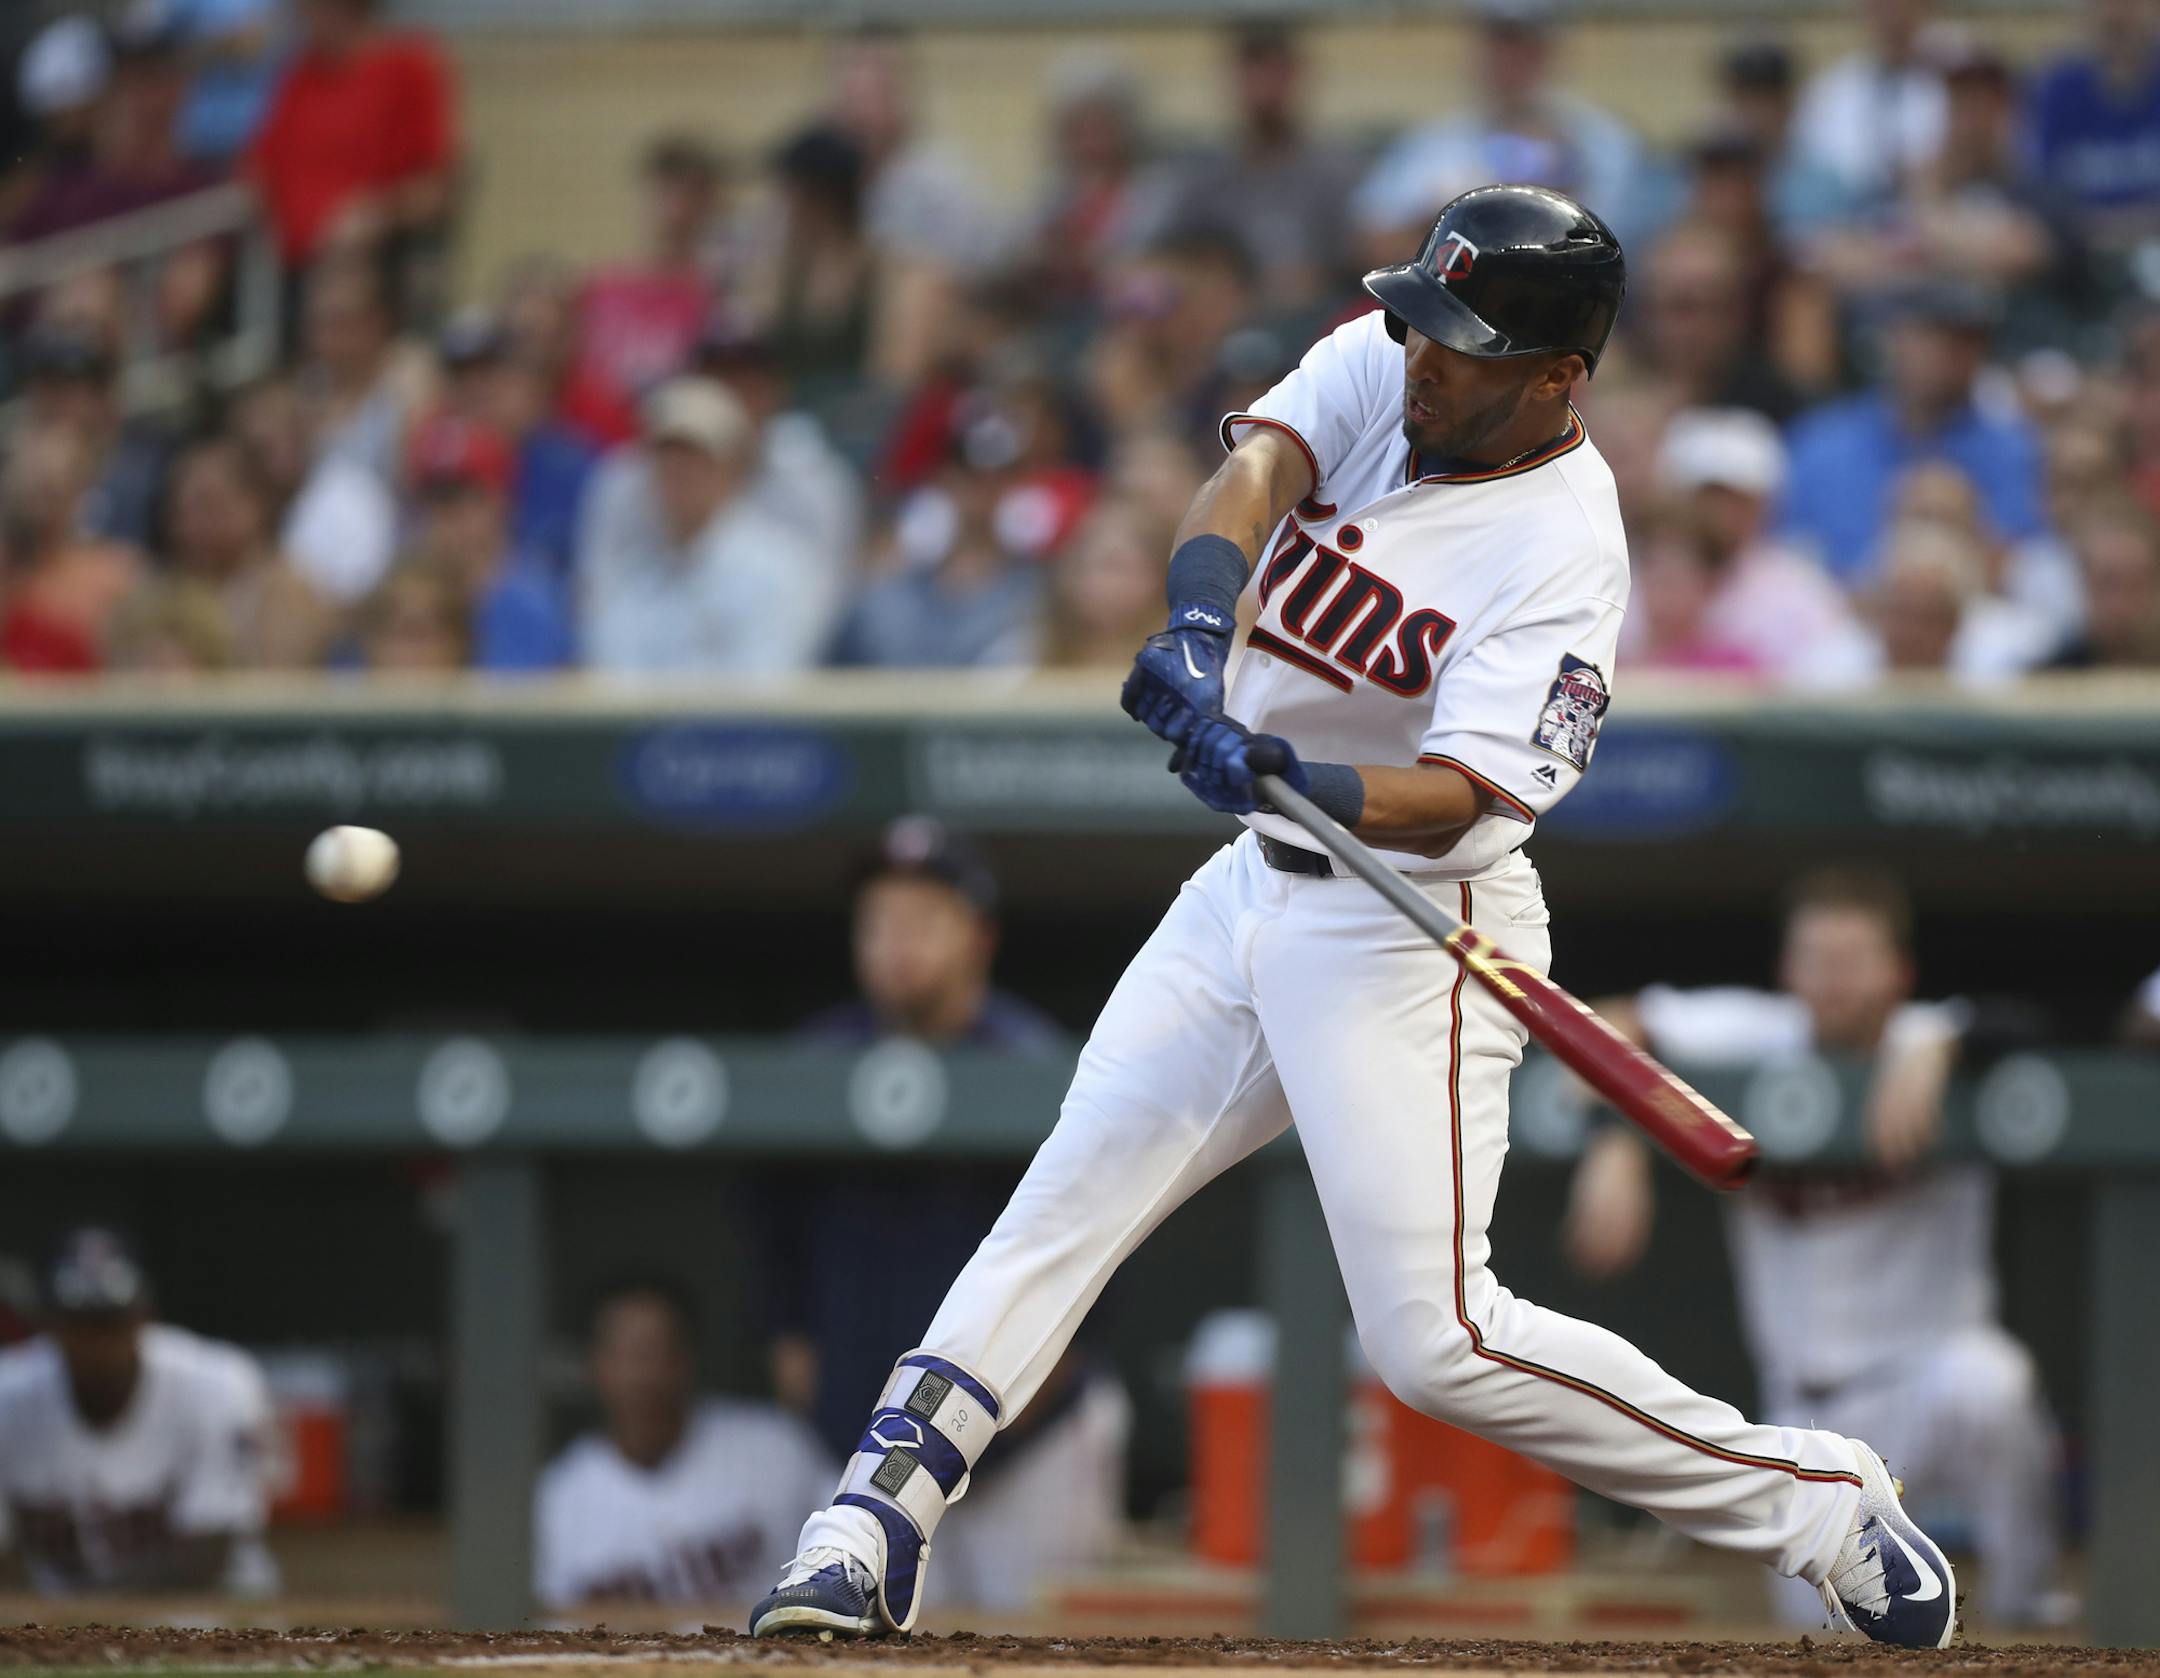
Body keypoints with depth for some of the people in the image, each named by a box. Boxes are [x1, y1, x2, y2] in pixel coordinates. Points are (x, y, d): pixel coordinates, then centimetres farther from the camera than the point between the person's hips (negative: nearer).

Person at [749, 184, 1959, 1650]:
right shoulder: (1379, 368, -2)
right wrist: (1199, 626, -40)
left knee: (1436, 1339, -12)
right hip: (1258, 888, 7)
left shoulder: (1564, 551, -21)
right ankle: (878, 1526, 7)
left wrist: (1285, 777, -48)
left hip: (1412, 935, -7)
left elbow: (1452, 799, -29)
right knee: (1067, 1203, 3)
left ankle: (1818, 1504, -2)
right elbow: (1256, 470, -20)